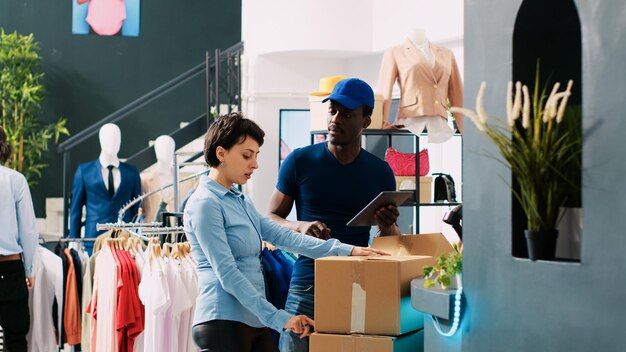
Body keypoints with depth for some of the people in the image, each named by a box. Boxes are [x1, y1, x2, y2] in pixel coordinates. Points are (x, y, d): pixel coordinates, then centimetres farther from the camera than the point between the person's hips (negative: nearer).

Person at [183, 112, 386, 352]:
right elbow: (227, 275, -17)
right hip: (224, 322, -9)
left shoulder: (240, 201, 17)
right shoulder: (204, 203, -11)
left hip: (254, 323, 9)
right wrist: (278, 318, -19)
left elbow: (284, 237, 10)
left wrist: (345, 250, 2)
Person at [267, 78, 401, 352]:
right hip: (307, 286, -1)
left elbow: (392, 243, 14)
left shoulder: (381, 172, 8)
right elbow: (271, 219, 8)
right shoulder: (300, 161, 3)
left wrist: (387, 226, -9)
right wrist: (301, 227, -12)